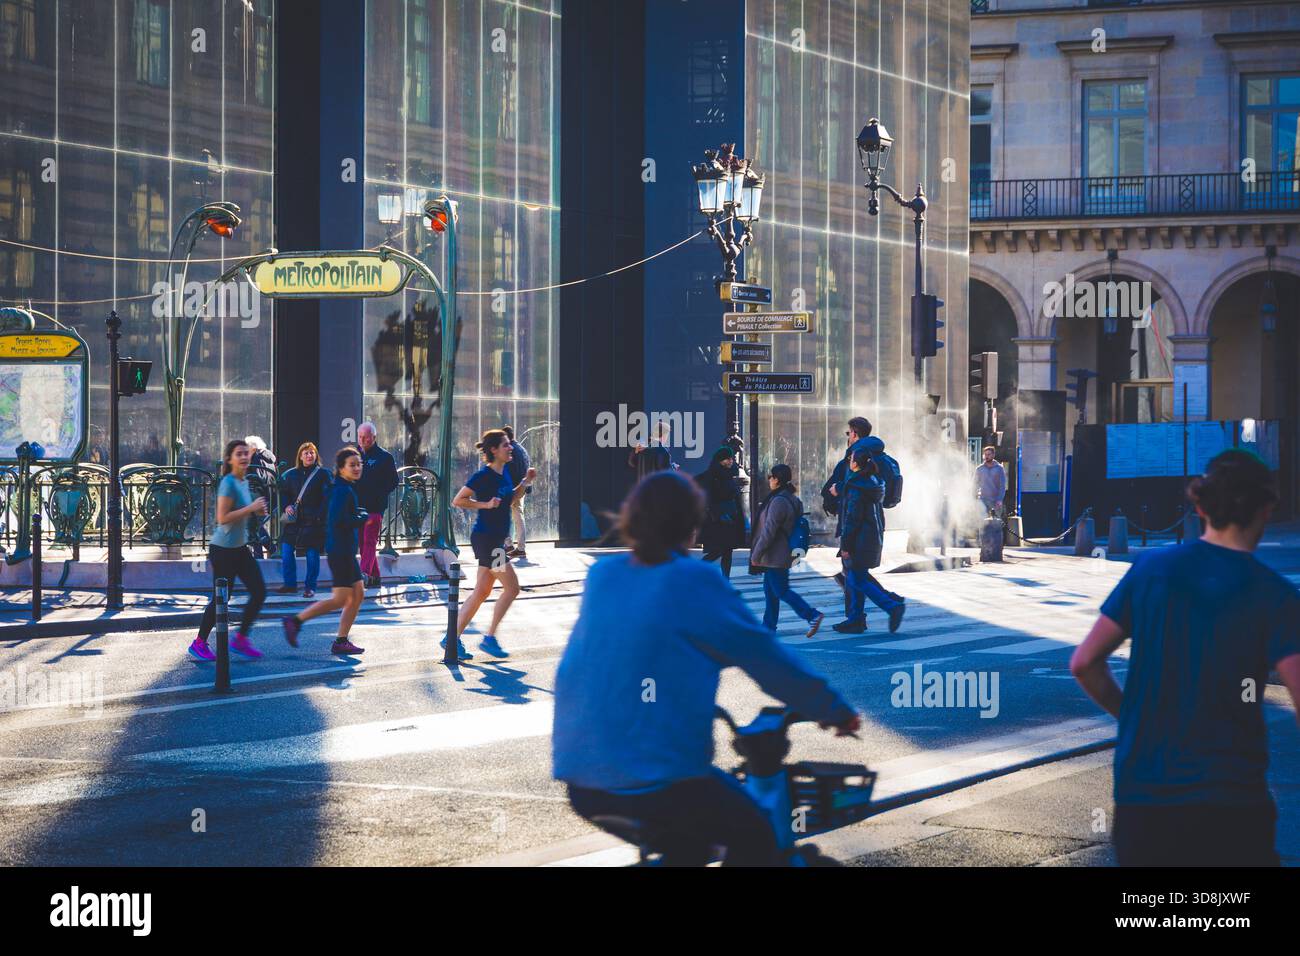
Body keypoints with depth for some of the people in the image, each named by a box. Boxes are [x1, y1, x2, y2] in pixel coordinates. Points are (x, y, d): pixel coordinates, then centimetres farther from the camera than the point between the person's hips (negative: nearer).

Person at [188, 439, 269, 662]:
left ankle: (240, 640, 12)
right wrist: (251, 508, -23)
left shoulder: (244, 482, 9)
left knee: (259, 592, 3)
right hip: (223, 550, -9)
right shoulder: (228, 483, -17)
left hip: (240, 548, 9)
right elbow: (222, 518, -24)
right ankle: (199, 644, 15)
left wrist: (257, 510, 4)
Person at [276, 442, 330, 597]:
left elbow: (326, 497, -5)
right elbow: (283, 492, 19)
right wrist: (286, 506, -1)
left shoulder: (323, 474, 0)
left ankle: (310, 587, 7)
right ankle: (290, 583, 13)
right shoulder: (291, 474, 11)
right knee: (286, 550, 0)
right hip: (293, 519, 4)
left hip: (313, 520, -4)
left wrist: (319, 516, -13)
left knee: (312, 554, -1)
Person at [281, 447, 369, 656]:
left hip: (347, 551, 10)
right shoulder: (343, 491, -16)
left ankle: (341, 641, 13)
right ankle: (295, 621, -2)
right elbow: (341, 521, -25)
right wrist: (364, 520, -11)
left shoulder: (343, 489, 14)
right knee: (340, 599, -8)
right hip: (340, 550, -10)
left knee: (358, 594, 11)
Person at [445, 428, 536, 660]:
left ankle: (453, 638, 16)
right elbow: (457, 501, -13)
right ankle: (489, 638, 0)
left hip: (496, 539, 9)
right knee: (512, 587, -7)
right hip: (485, 538, -9)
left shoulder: (504, 472, 9)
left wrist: (525, 482, 11)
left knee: (482, 592, 11)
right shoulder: (483, 475, -16)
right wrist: (485, 504, -20)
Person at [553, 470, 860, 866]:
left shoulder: (601, 575, 8)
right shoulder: (696, 582, -10)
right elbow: (766, 656, -4)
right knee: (754, 833, 16)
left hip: (581, 778, 7)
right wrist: (836, 711, 9)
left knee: (688, 832, 31)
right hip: (653, 780, -7)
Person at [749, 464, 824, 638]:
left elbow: (768, 532, -21)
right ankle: (768, 626, 20)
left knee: (781, 591, -5)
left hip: (775, 556, -10)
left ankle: (813, 616, -10)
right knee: (770, 590, 15)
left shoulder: (778, 501, -21)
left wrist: (756, 555, -15)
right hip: (783, 555, 10)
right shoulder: (792, 499, 10)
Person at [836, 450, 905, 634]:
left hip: (859, 539, -9)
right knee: (854, 577, 14)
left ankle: (893, 607, -13)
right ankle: (855, 619, 15)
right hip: (874, 535, 9)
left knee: (857, 580, -4)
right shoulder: (873, 482, 11)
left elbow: (852, 517, -18)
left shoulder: (856, 486, -17)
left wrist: (845, 545, -15)